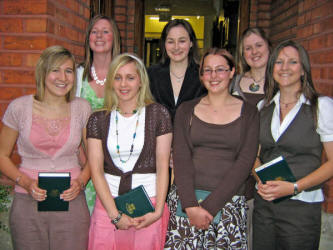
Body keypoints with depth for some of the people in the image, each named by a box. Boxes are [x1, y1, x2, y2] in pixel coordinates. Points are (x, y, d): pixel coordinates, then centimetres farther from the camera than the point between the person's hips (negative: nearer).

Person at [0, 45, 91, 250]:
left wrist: (81, 181, -8)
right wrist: (25, 182, -10)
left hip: (71, 201, 1)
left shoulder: (82, 108, 1)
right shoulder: (19, 107, -3)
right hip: (28, 204, 0)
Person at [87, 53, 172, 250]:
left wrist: (158, 211, -10)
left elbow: (163, 166, -1)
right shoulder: (98, 119, 5)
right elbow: (96, 170, 0)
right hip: (108, 202, 2)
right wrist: (115, 214, -9)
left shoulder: (158, 113, 0)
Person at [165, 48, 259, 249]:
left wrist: (209, 206, -12)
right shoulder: (187, 110, 8)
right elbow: (181, 158, -1)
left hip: (229, 202, -1)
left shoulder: (249, 113, 4)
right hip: (185, 199, 1)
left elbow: (244, 163, -5)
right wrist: (191, 205, -14)